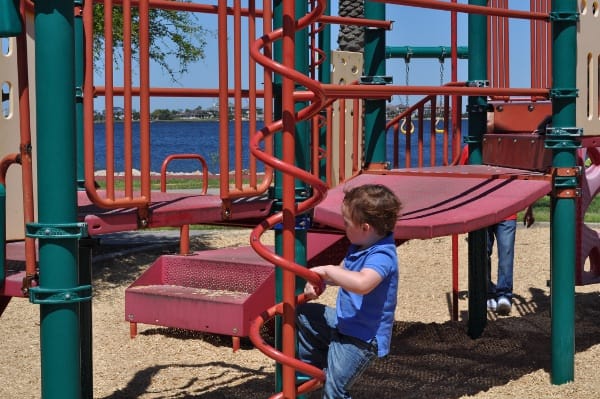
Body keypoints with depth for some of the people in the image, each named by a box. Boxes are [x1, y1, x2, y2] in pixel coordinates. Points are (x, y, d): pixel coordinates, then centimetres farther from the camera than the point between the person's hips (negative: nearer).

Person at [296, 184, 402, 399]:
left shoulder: (382, 256, -28)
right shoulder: (359, 247, 2)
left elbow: (362, 283, -48)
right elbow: (343, 272, 19)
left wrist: (328, 270, -34)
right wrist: (319, 280, -2)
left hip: (361, 338, -10)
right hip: (343, 322, 10)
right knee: (302, 314, 23)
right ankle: (312, 363, 37)